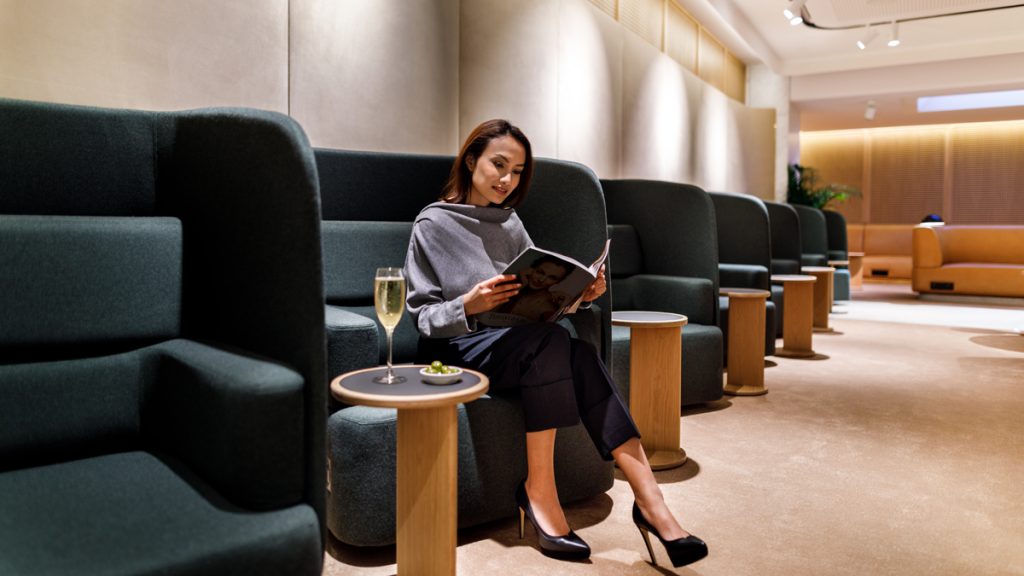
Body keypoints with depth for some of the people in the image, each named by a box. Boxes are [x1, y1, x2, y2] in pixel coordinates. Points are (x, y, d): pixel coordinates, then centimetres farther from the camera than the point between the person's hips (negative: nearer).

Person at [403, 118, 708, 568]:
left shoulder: (510, 224, 17)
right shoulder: (432, 225, -1)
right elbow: (423, 316, -6)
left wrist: (579, 293, -8)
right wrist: (468, 306, -26)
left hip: (519, 343, 5)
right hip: (457, 351, -5)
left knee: (578, 353, -28)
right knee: (551, 340, -34)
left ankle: (647, 497, -30)